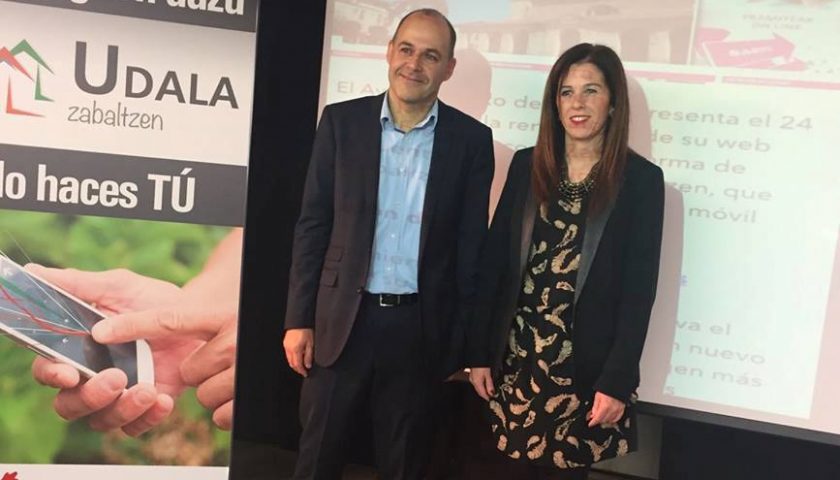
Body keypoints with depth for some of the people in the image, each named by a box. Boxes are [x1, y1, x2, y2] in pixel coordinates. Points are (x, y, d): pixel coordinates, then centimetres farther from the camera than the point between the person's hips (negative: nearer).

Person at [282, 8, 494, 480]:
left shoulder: (471, 139, -1)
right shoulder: (342, 121, 0)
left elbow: (471, 245, 1)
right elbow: (313, 224, 1)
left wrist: (464, 339, 2)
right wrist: (299, 318, -3)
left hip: (421, 327, 0)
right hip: (343, 320, 1)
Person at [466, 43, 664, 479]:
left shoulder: (641, 179, -4)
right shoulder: (526, 165, 4)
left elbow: (639, 287, -6)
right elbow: (494, 261, 3)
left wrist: (618, 380, -10)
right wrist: (478, 350, 1)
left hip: (586, 367, -2)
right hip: (517, 357, 3)